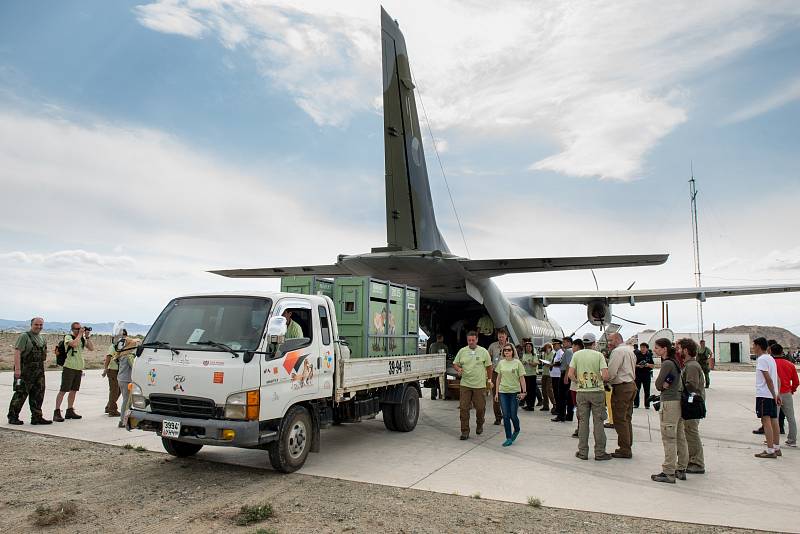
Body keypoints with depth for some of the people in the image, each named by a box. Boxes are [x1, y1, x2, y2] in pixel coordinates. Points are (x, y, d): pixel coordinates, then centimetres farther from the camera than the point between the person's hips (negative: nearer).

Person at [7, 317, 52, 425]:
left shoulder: (42, 338, 15)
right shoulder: (24, 336, -8)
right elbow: (17, 352, -16)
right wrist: (17, 369, -24)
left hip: (39, 371, 7)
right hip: (25, 371, -7)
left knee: (38, 395, 8)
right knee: (21, 394, -1)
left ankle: (37, 417, 14)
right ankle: (13, 417, 11)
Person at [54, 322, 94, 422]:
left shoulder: (82, 339, 11)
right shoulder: (68, 337, -5)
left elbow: (91, 348, 4)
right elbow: (74, 344, -26)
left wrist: (87, 336, -2)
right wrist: (80, 334, -15)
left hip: (79, 368, 6)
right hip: (69, 367, -6)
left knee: (74, 390, 12)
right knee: (63, 390, -7)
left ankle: (70, 411, 20)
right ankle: (57, 412, -4)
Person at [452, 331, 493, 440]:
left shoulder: (483, 351, 2)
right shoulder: (462, 351, 5)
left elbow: (489, 366, 8)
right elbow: (455, 364, 10)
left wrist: (489, 379, 9)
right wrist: (458, 369, -11)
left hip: (480, 385, -1)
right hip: (465, 385, 1)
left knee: (480, 408, 6)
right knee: (464, 408, -2)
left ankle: (479, 425, 33)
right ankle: (465, 431, 5)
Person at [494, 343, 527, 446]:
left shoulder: (517, 363, -4)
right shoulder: (501, 363, 5)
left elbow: (522, 378, -2)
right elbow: (498, 378, 10)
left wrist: (523, 391, -7)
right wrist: (496, 392, 7)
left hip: (514, 392, -3)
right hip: (503, 392, 3)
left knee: (513, 415, 1)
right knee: (505, 416, 2)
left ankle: (516, 430, 32)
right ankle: (509, 438, 11)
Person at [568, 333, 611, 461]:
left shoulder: (577, 355, -1)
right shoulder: (599, 355, -5)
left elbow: (570, 374, -6)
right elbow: (605, 375, -13)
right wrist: (600, 379, 8)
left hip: (582, 392, 2)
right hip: (597, 391, -1)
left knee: (583, 421, 8)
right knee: (598, 421, 6)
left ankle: (583, 452, 12)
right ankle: (600, 452, 10)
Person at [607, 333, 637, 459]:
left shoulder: (618, 351, -14)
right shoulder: (630, 350, 17)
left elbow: (611, 372, -20)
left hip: (621, 388, -10)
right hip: (631, 385, 10)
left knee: (620, 420, -4)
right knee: (627, 419, 14)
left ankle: (624, 449, -1)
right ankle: (627, 447, 20)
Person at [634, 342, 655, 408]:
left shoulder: (649, 355, 7)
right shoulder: (636, 354, 1)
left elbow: (653, 365, 9)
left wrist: (648, 365, -11)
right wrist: (638, 366, -17)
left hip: (647, 374, 1)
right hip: (638, 374, -1)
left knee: (647, 390, 4)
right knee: (636, 389, 1)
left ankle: (647, 405, 11)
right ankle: (636, 404, 9)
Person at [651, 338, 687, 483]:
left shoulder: (667, 364, -17)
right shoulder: (674, 362, 13)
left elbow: (657, 384, -13)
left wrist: (663, 385, 5)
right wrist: (665, 384, -7)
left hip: (670, 402, -10)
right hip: (678, 400, 10)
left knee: (669, 438, -5)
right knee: (680, 437, 14)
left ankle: (669, 473, -2)